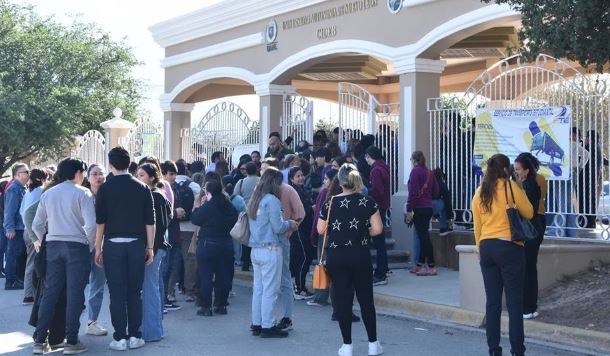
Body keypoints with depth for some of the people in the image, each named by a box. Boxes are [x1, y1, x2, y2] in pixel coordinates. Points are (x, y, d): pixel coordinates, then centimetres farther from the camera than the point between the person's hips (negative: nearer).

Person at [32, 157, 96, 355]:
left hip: (53, 246, 5)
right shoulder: (83, 193, -7)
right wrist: (91, 244, -1)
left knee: (50, 293, 8)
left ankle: (39, 340, 7)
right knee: (74, 294, 0)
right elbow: (91, 225, -16)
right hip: (77, 246, -5)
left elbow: (37, 224, 11)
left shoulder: (48, 194, 9)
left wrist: (41, 240, 27)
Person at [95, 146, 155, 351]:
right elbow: (150, 221, 3)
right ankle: (135, 336, 10)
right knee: (135, 292, 8)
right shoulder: (142, 188, 3)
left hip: (113, 244, -2)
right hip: (137, 244, 2)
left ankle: (120, 338, 1)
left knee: (117, 293, 1)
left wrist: (98, 248, 4)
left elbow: (100, 221, -2)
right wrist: (150, 247, 9)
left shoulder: (105, 188, -2)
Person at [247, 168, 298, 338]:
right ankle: (268, 326, 1)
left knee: (258, 288, 12)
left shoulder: (254, 200, 12)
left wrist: (286, 225, 19)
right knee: (270, 290, -2)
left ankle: (256, 324, 17)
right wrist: (290, 224, 5)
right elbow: (278, 227, -14)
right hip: (270, 250, -8)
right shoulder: (272, 200, -14)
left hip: (256, 249, 8)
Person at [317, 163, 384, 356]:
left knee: (342, 299, 6)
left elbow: (320, 230, 3)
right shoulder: (367, 202, -5)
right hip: (360, 255, 0)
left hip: (335, 256, 1)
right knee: (366, 299, 9)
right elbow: (377, 229, -7)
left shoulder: (330, 203, -3)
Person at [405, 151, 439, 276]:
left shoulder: (415, 171, -10)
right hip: (428, 207, 8)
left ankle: (431, 266, -9)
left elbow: (413, 192, -16)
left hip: (419, 208, -8)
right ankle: (420, 264, 23)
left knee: (423, 236, -7)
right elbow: (436, 191, 13)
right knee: (423, 235, 14)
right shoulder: (429, 172, 11)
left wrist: (409, 210, -16)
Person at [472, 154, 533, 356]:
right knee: (514, 301, -1)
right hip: (509, 247, -5)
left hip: (486, 247, 5)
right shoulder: (510, 186, -6)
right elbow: (529, 213, 1)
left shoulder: (480, 192, 9)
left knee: (492, 301, 8)